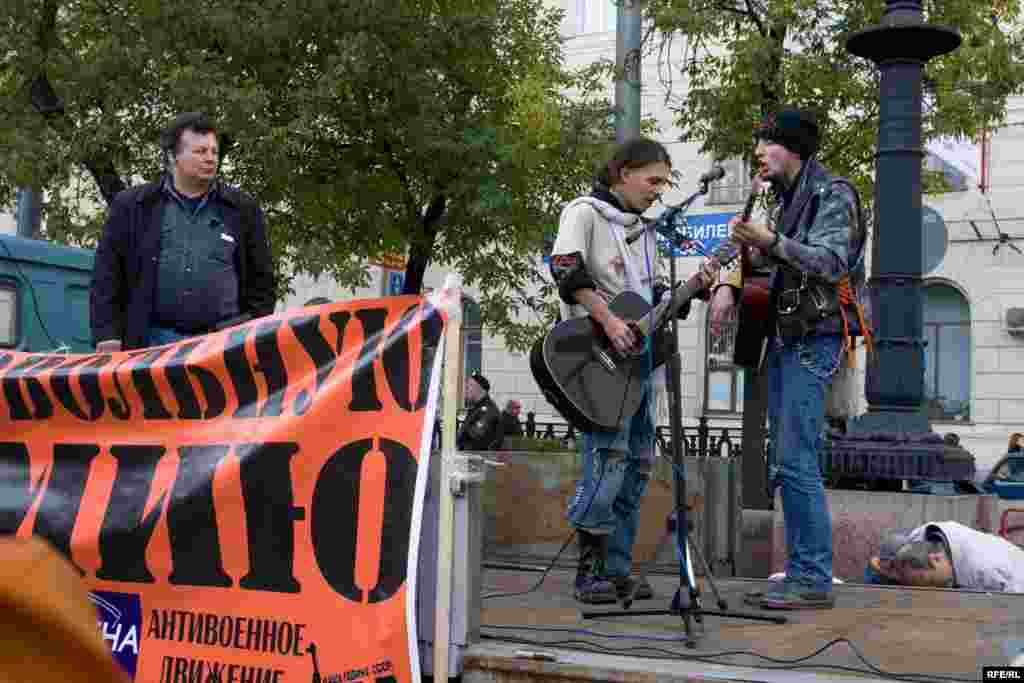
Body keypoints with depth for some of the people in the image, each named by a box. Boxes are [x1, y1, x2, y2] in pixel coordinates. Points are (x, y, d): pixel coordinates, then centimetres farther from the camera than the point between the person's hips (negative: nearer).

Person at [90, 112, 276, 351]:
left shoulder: (242, 210, 15)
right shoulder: (132, 206, 11)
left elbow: (261, 279, 17)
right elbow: (108, 275, 9)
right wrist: (107, 335, -1)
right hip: (155, 341, 0)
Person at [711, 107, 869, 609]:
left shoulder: (834, 195, -7)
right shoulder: (788, 199, 20)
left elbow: (831, 263, -21)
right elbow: (757, 256, 26)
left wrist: (769, 241, -33)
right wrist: (728, 284, 7)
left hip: (813, 341, -9)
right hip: (783, 338, 9)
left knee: (795, 463, -14)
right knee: (784, 465, 8)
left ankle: (813, 580, -10)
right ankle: (801, 574, 12)